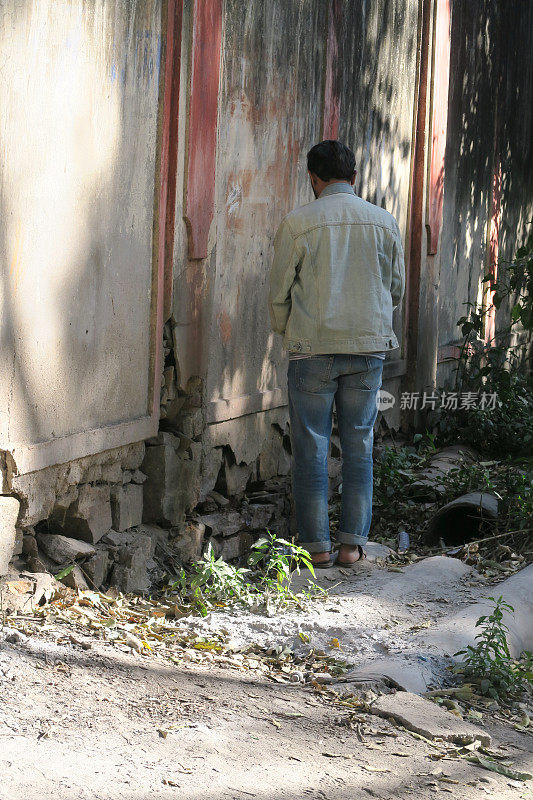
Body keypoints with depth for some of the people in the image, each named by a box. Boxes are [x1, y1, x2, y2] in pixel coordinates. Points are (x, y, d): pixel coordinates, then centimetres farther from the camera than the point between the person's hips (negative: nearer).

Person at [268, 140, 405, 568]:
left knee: (311, 448, 4)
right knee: (359, 446, 9)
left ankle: (317, 545, 4)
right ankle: (352, 543, 8)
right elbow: (396, 288, 11)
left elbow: (279, 293, -1)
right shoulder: (384, 222, 4)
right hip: (369, 347, 3)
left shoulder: (297, 223, -6)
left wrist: (286, 332, 18)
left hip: (313, 348, -3)